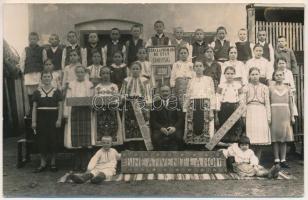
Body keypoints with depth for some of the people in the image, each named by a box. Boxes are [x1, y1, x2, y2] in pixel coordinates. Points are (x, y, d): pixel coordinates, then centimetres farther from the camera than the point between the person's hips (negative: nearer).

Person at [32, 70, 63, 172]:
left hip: (53, 118, -1)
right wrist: (33, 121, 0)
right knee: (42, 141, 3)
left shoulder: (57, 91, 4)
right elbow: (34, 107, 6)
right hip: (41, 118, 1)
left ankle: (53, 163, 15)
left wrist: (59, 119, -7)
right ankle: (43, 163, 15)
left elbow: (60, 106, 2)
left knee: (53, 140, 1)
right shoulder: (37, 92, 8)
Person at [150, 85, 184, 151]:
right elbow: (152, 120, 4)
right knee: (156, 137, -30)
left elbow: (181, 118, 5)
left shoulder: (175, 102, 10)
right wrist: (160, 128, -14)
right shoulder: (155, 103, 9)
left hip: (174, 129, 0)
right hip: (160, 129, 0)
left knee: (177, 137, -31)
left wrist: (175, 127, -14)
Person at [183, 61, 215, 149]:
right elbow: (187, 96, 17)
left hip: (205, 106, -2)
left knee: (205, 128, -9)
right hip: (193, 107, 2)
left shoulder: (209, 79, 11)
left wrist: (212, 110, -5)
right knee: (192, 129, -4)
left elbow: (212, 95, 4)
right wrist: (185, 110, 9)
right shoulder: (191, 81, 17)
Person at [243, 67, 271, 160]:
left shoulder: (264, 88, 12)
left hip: (261, 111, 1)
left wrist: (269, 116, 3)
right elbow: (243, 103, 7)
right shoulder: (246, 88, 10)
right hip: (250, 111, -1)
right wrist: (243, 116, -1)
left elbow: (267, 103, 10)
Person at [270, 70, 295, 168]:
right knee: (275, 135, -2)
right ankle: (276, 159, 4)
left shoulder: (287, 88, 12)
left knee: (284, 135, 1)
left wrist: (292, 116, 7)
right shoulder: (270, 88, 5)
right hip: (274, 113, -2)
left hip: (285, 114, 2)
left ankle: (283, 159, 6)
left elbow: (290, 103, 12)